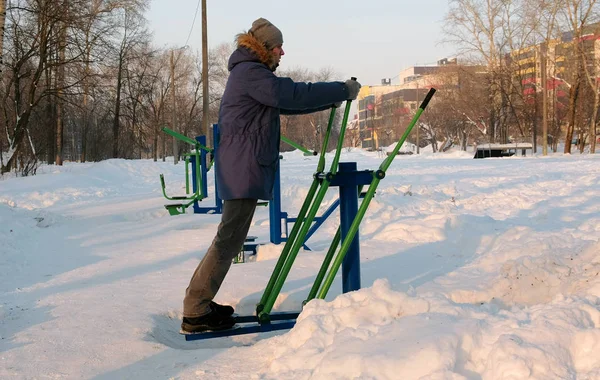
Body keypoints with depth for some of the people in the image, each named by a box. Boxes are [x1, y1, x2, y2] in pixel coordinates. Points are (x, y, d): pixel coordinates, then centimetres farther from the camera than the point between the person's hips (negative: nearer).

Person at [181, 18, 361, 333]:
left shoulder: (251, 74, 22)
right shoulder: (250, 72, -11)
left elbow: (288, 103, 22)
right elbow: (294, 95, -20)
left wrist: (333, 98, 13)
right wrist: (341, 90, -13)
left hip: (245, 168, 11)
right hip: (244, 168, -11)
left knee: (231, 237, 14)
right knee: (229, 239, -11)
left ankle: (199, 303, 18)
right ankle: (196, 313, -9)